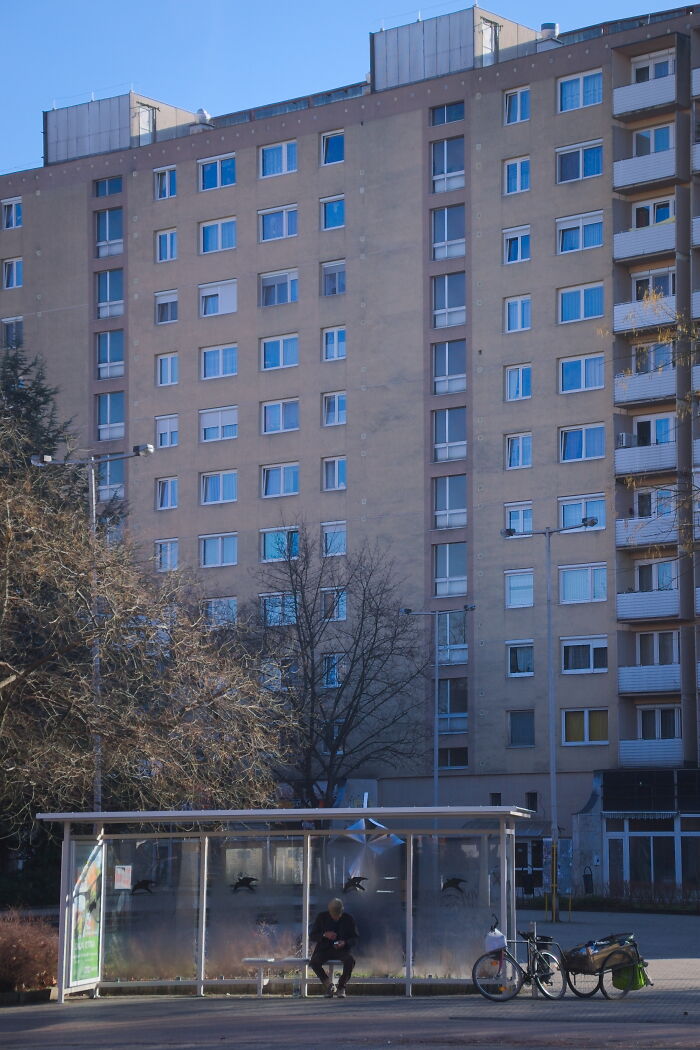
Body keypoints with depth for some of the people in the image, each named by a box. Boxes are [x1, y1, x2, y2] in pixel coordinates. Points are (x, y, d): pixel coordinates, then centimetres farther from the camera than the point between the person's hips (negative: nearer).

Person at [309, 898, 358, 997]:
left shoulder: (348, 919, 0)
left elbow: (355, 939, 4)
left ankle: (341, 987, -11)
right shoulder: (322, 917, 1)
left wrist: (345, 943, -18)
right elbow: (311, 936, 2)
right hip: (325, 949, 1)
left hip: (342, 949, -1)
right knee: (314, 962, -32)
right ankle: (328, 985, -9)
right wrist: (324, 935, -18)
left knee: (350, 961, -34)